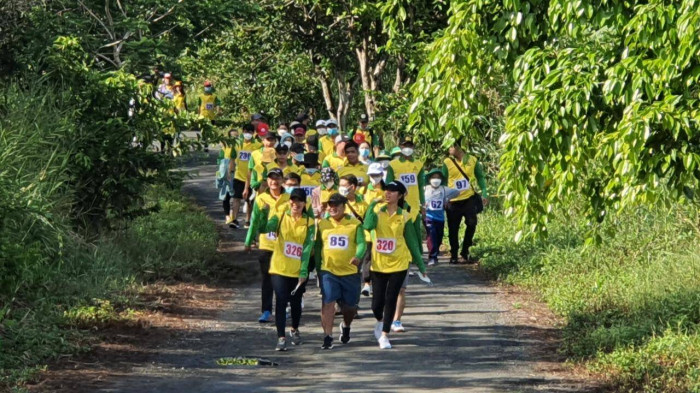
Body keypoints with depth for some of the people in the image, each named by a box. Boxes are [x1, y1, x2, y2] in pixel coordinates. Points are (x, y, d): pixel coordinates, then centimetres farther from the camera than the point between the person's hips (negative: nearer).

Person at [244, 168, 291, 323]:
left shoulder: (289, 199, 0)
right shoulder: (261, 199, 0)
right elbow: (255, 222, 4)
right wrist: (248, 242, 2)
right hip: (266, 244, 0)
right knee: (266, 279, 2)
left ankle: (283, 310, 21)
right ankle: (266, 311, 4)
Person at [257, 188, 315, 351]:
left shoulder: (309, 223, -2)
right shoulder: (280, 216, -3)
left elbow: (308, 248, -6)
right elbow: (266, 228, -21)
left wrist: (304, 271, -11)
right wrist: (263, 213, -38)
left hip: (298, 271, 1)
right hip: (279, 268, -1)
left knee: (296, 302, 14)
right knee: (281, 302, -10)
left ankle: (295, 330, 40)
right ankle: (281, 338, -8)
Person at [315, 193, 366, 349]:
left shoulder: (355, 224, -2)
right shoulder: (322, 223, 3)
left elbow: (361, 243, -12)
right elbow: (318, 246, 10)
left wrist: (358, 256, -28)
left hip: (350, 272, 0)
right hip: (328, 271, 0)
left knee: (349, 306, 10)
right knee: (328, 303, -13)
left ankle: (346, 326, 41)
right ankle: (327, 337, -11)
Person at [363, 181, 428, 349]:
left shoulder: (404, 216, 0)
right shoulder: (377, 209, -1)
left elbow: (411, 241, 6)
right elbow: (368, 226, -21)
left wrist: (421, 265, 7)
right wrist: (372, 207, -22)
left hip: (398, 264, -1)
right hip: (378, 264, 1)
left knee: (391, 300, -3)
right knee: (377, 302, 2)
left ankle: (384, 335, 9)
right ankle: (380, 322, 35)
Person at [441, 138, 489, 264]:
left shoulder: (473, 160, 1)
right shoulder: (447, 162, -1)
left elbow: (480, 177, 9)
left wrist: (484, 193, 2)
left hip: (469, 198, 0)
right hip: (453, 201, 0)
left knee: (472, 224, -7)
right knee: (453, 229, 4)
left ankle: (465, 253, 9)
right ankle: (453, 256, 16)